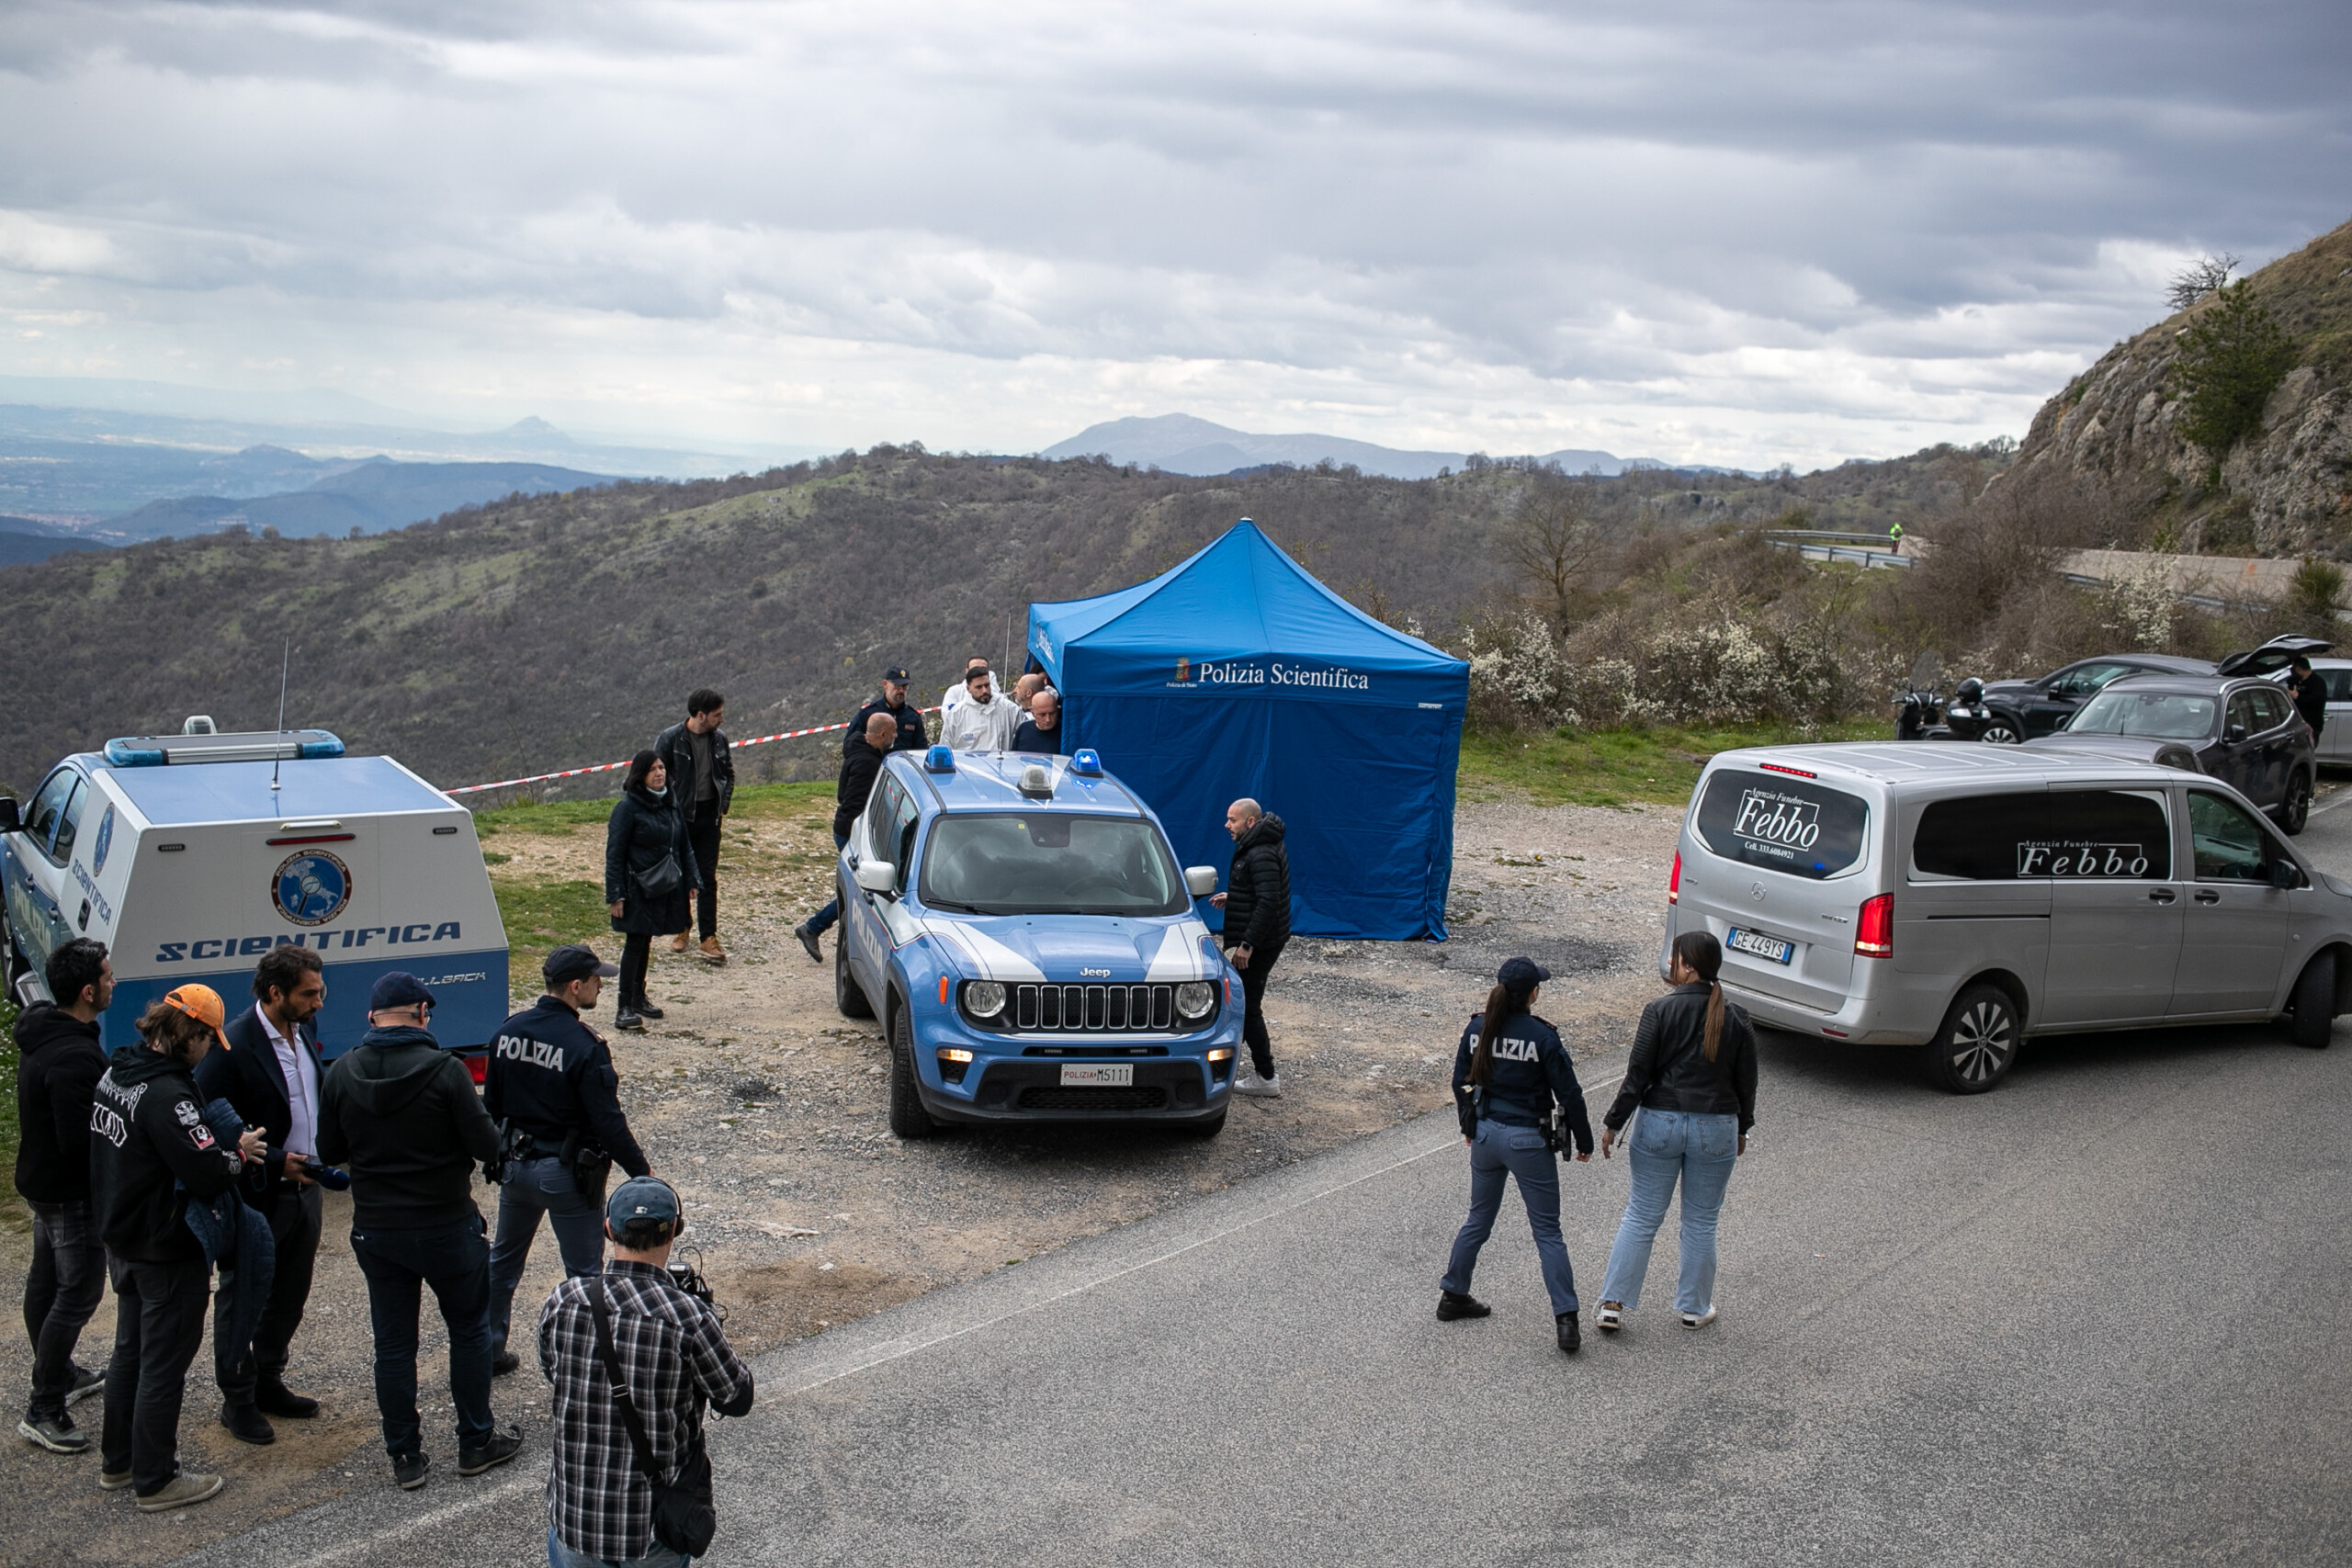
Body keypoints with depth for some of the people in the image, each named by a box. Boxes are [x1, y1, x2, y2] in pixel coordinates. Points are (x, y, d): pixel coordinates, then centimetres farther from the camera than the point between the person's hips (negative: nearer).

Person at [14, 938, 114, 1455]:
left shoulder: (40, 1031, 2)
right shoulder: (75, 1056, -30)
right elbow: (80, 1140, -32)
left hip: (40, 1176, 10)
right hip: (71, 1192, -10)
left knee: (47, 1278, 22)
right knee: (80, 1290, -4)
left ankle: (59, 1374, 39)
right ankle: (44, 1410, -1)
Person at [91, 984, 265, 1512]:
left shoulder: (115, 1073, 2)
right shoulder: (166, 1095, -27)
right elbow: (207, 1176, -30)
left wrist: (220, 1146, 6)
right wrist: (238, 1154, -10)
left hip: (123, 1240, 9)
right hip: (168, 1252, -9)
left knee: (130, 1350, 22)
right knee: (164, 1364, 3)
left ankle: (117, 1462, 35)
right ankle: (155, 1481, 14)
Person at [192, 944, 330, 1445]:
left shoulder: (302, 1031, 3)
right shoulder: (232, 1047, -22)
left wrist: (319, 1166, 10)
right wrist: (273, 1163, -22)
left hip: (303, 1187, 7)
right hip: (256, 1198, -7)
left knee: (290, 1294, 18)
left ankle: (268, 1383, 35)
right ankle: (238, 1399, 23)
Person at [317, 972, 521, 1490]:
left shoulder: (342, 1073, -5)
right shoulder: (445, 1070, -17)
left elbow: (329, 1152, 3)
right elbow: (485, 1146, -15)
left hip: (375, 1229, 3)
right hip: (447, 1226, -3)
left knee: (393, 1344, 12)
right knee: (469, 1331, 15)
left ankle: (405, 1456, 18)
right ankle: (476, 1442, 23)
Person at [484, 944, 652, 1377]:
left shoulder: (509, 1031, -1)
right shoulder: (585, 1046, -22)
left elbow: (492, 1105, 9)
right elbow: (609, 1124, -20)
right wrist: (643, 1174, -11)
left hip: (514, 1166, 6)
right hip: (566, 1173, -6)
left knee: (503, 1260, 23)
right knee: (583, 1274, 7)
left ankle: (488, 1353, 32)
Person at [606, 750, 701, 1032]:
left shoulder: (670, 803, 8)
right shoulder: (627, 807, -12)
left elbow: (684, 845, 16)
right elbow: (615, 854, -11)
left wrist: (691, 881, 10)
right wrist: (615, 895, -15)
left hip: (665, 888, 6)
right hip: (638, 889, -6)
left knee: (645, 942, 15)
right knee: (635, 943, -7)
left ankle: (639, 997, 26)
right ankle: (624, 1008, -5)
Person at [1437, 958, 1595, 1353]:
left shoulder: (1477, 1030, -2)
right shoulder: (1542, 1037, -17)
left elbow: (1461, 1083, 8)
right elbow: (1569, 1094, -12)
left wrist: (1469, 1127, 24)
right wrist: (1584, 1141, 1)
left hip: (1485, 1134, 5)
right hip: (1527, 1141, -5)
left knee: (1478, 1220, 22)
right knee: (1547, 1232, 2)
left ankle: (1453, 1295, 31)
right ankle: (1566, 1320, -1)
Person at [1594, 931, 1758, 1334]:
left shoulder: (1660, 1011, -12)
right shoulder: (1736, 1020, -3)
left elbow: (1637, 1075, -11)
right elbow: (1746, 1084, 5)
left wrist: (1613, 1123, -1)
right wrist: (1741, 1130, 19)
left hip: (1660, 1123, -2)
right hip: (1716, 1130, 2)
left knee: (1641, 1217, 7)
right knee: (1701, 1223, 15)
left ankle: (1612, 1305, 7)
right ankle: (1694, 1308, 24)